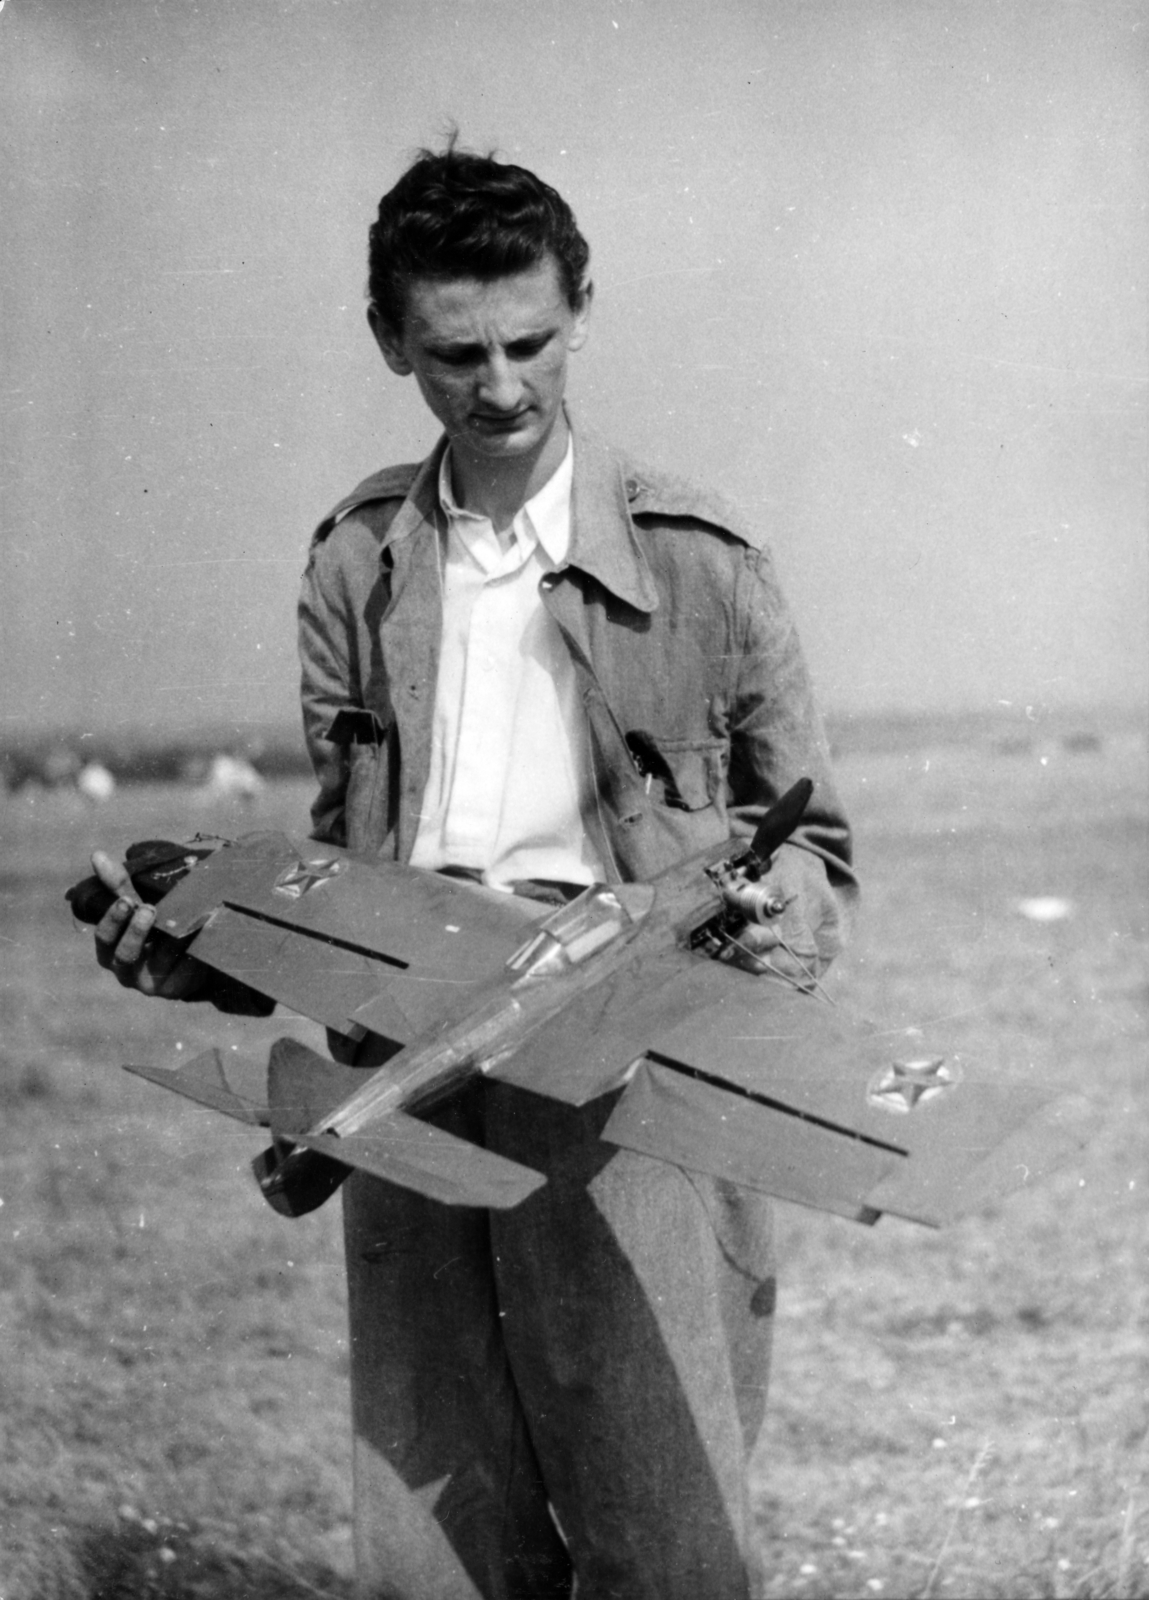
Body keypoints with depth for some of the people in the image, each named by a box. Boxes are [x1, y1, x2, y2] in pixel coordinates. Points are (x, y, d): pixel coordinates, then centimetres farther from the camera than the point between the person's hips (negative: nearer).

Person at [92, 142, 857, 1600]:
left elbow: (807, 836, 11)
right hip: (408, 1084, 3)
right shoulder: (358, 562, 12)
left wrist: (780, 925, -10)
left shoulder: (698, 562, 2)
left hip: (628, 1082, -3)